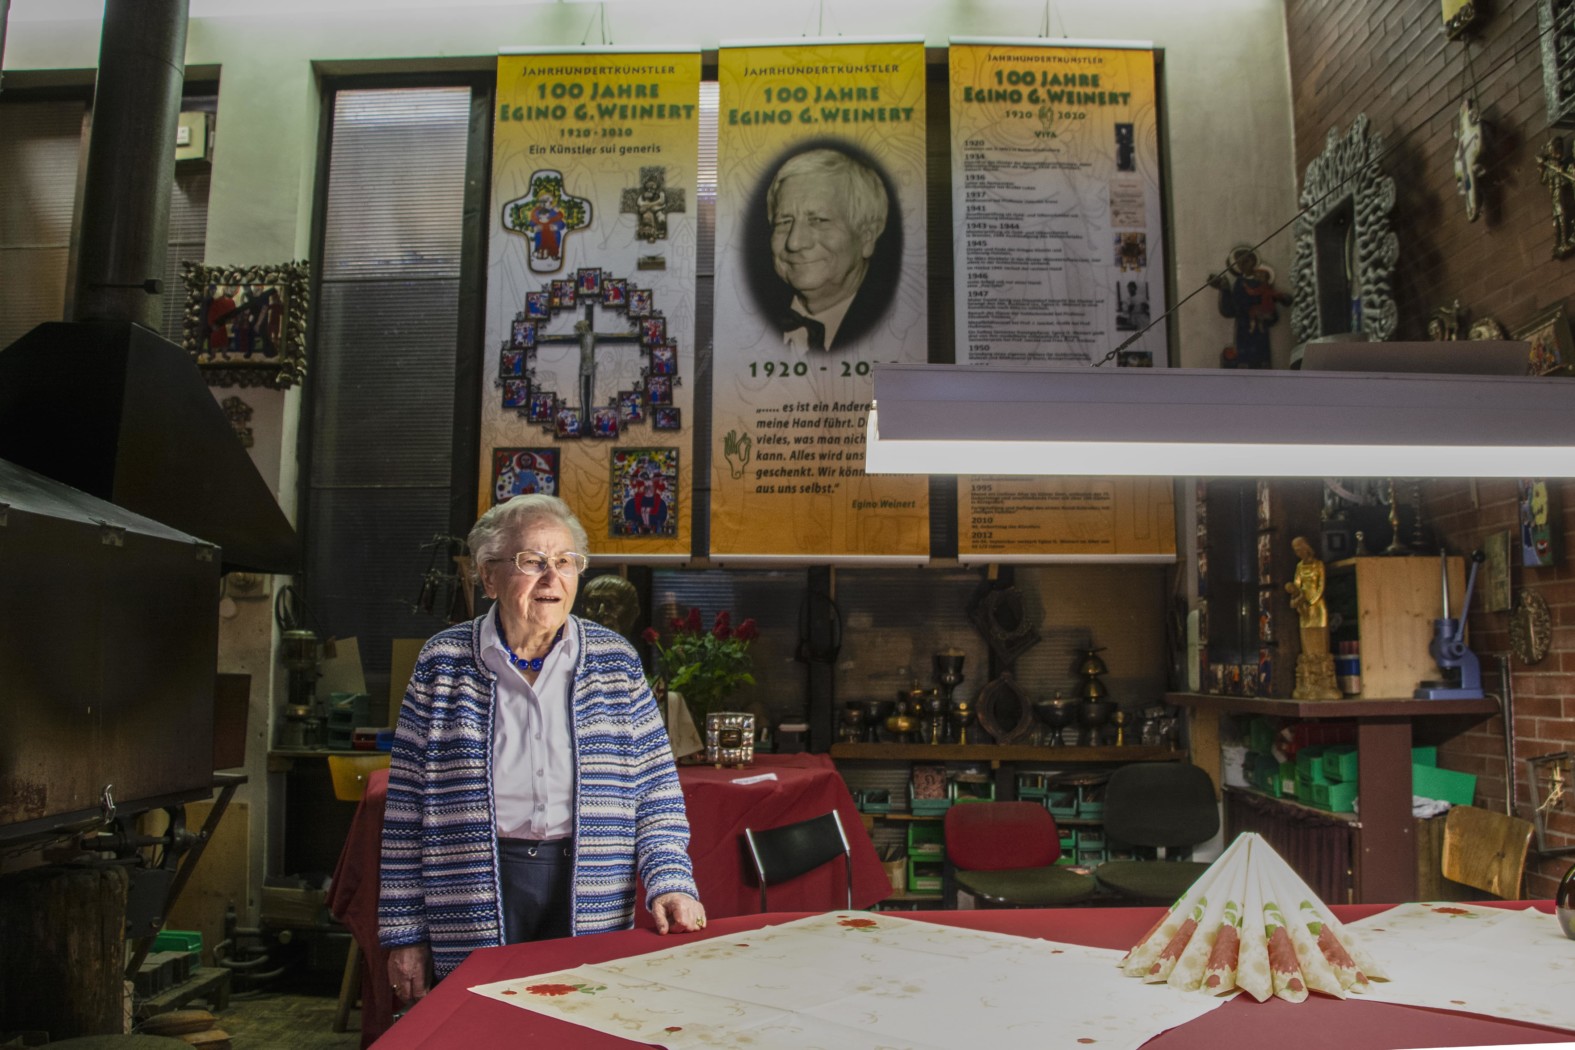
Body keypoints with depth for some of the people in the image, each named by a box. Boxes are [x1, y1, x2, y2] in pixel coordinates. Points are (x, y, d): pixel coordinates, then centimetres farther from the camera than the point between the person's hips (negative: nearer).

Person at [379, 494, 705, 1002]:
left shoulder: (616, 662, 4)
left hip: (592, 905, 1)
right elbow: (407, 806, 2)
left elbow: (655, 783, 5)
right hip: (473, 903, -1)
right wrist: (404, 931, 1)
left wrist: (671, 882, -8)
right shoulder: (443, 664, 1)